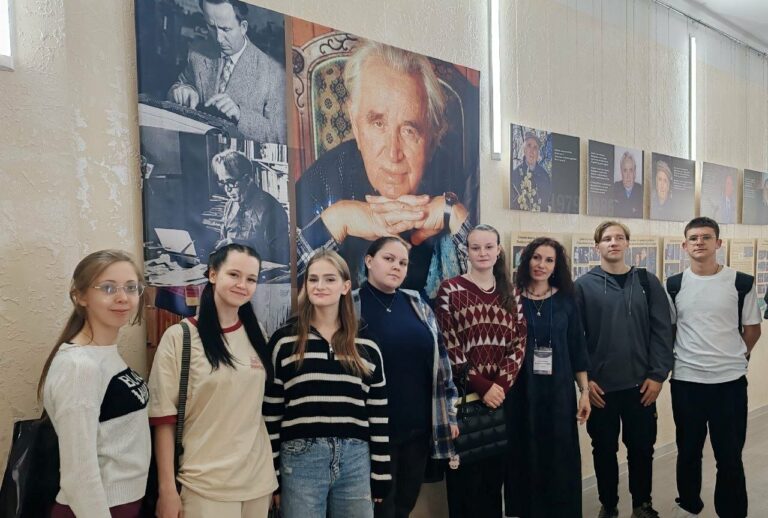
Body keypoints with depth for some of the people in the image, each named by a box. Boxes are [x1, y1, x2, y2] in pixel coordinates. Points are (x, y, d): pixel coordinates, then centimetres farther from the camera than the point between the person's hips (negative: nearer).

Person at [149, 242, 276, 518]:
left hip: (258, 479, 5)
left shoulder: (255, 334, 4)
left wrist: (273, 474, 12)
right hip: (204, 484, -4)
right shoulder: (179, 337, -10)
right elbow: (164, 420, -9)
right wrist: (167, 489, -9)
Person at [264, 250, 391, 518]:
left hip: (355, 460, 2)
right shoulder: (284, 339, 0)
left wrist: (380, 474, 6)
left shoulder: (366, 343, 5)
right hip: (301, 459, -2)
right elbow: (270, 411, 1)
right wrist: (272, 475, 0)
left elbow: (378, 412, 7)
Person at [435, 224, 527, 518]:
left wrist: (501, 384, -10)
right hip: (464, 394, -4)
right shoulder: (450, 289, -4)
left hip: (501, 394, 4)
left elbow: (519, 343, 4)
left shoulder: (511, 293, 10)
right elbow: (448, 346, -10)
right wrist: (480, 386, -14)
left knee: (495, 471, 13)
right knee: (465, 474, 5)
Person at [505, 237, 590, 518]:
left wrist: (585, 392, 4)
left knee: (562, 460, 7)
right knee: (526, 459, 6)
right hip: (521, 392, -1)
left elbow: (577, 348, 6)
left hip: (559, 391, 2)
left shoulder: (566, 300, 4)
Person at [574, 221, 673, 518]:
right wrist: (584, 378, -10)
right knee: (604, 449, 11)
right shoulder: (584, 286, -3)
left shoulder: (647, 282, 3)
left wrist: (658, 374, -6)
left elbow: (662, 330, 0)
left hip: (641, 384, 2)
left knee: (642, 447, 13)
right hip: (600, 385, -1)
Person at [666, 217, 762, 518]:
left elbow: (752, 329, 6)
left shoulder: (741, 283, -3)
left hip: (730, 380, -1)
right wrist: (673, 361, 7)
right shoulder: (673, 285, 1)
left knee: (730, 455, 7)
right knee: (688, 451, 15)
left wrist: (732, 357, 9)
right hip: (686, 380, 2)